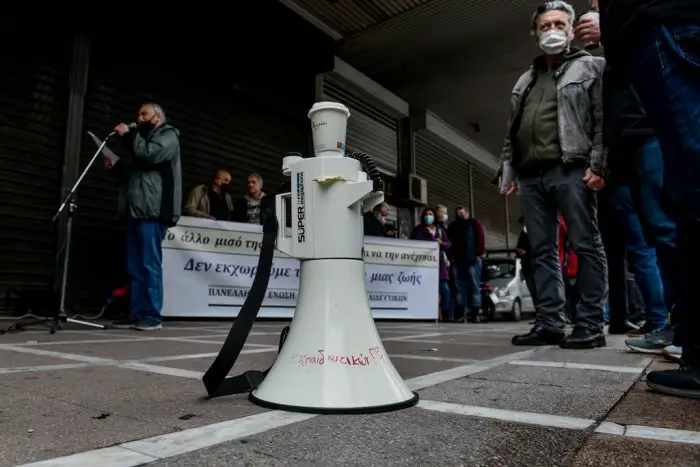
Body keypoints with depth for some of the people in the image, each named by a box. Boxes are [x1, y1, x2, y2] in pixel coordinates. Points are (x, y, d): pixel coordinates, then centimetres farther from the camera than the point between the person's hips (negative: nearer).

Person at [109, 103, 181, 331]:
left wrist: (128, 135, 1)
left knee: (149, 265, -10)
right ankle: (136, 314, 6)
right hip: (137, 209, 9)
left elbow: (150, 154, -12)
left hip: (152, 210, -8)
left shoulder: (168, 135, 6)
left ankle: (151, 316, -7)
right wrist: (117, 163, 17)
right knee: (135, 266, 4)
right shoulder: (144, 138, 31)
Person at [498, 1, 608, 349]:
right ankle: (549, 324, 6)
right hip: (531, 176, 5)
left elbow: (604, 121, 0)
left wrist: (598, 165, -12)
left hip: (571, 171, -5)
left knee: (586, 246, -5)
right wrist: (507, 171, 12)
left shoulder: (591, 67, 12)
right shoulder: (525, 81, 26)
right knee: (542, 251, 2)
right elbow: (511, 132, 22)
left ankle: (590, 325, -1)